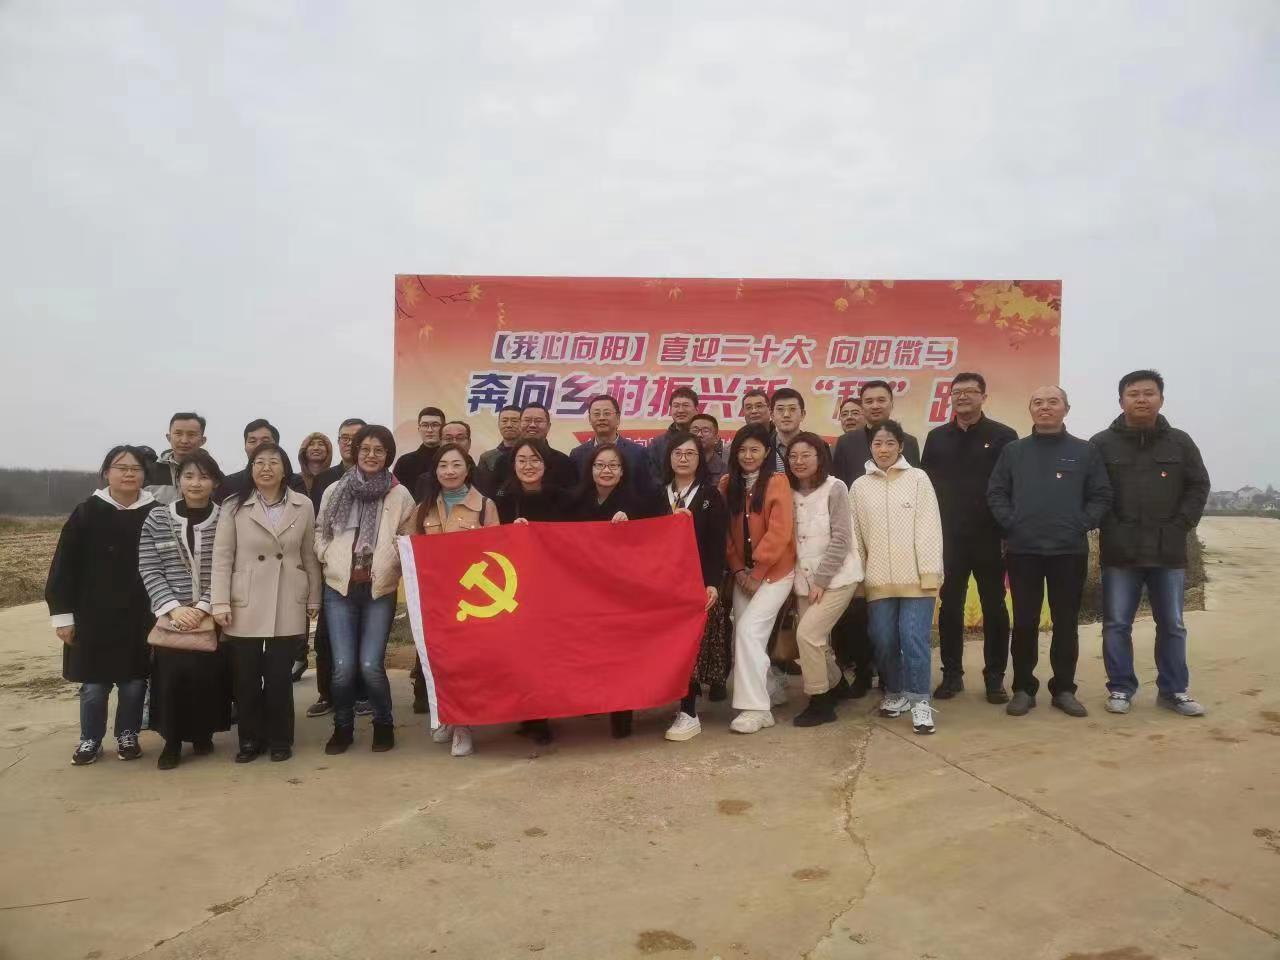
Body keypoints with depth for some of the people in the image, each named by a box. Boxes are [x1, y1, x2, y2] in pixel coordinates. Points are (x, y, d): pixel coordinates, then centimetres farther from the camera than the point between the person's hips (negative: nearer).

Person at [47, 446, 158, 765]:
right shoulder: (87, 513, -3)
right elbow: (64, 566, -2)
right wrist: (62, 613, -5)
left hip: (140, 616, 0)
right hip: (94, 615, 0)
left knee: (134, 681, 8)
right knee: (94, 684, 7)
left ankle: (128, 736, 26)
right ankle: (90, 740, 25)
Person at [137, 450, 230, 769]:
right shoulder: (156, 519, 4)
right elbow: (149, 569, 0)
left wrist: (202, 608, -11)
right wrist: (173, 607, -10)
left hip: (212, 617, -1)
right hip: (171, 616, 1)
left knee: (205, 675, -3)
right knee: (171, 676, -4)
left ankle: (203, 734, 21)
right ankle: (172, 741, 16)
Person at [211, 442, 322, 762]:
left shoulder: (303, 506, 3)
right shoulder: (234, 506, 1)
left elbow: (310, 556, 8)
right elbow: (222, 557, -2)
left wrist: (314, 600, 8)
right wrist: (220, 603, -8)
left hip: (287, 605, 0)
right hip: (245, 605, 0)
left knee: (279, 675, 4)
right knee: (246, 676, 5)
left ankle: (279, 739, 19)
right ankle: (250, 739, 21)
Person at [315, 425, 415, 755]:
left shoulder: (400, 495, 1)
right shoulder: (335, 491, 5)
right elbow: (320, 533, 15)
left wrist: (390, 565, -9)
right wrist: (329, 560, 0)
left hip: (380, 590, -1)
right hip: (339, 588, 1)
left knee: (371, 665, -7)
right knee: (343, 666, -4)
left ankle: (383, 723, 18)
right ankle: (342, 727, 21)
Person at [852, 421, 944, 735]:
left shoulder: (918, 479, 1)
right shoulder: (860, 486, 9)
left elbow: (929, 528, -3)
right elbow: (856, 534, 10)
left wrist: (930, 574, -9)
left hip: (915, 576, -3)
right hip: (878, 579, 3)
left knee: (914, 639, -6)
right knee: (883, 641, 7)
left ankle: (919, 700, 8)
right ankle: (895, 693, 26)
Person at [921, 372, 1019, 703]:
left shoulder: (1004, 436, -1)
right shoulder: (937, 437, 9)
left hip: (990, 538, -2)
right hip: (948, 538, 2)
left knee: (994, 607, 6)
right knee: (950, 607, 6)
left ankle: (995, 676, 16)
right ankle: (952, 673, 17)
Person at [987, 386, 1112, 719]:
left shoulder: (1085, 451, 5)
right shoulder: (1013, 451, 6)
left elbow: (1101, 496, 3)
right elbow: (996, 493, 4)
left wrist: (1083, 524, -9)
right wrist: (1010, 523, -8)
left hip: (1070, 551, 0)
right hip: (1023, 550, 0)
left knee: (1066, 623, 7)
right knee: (1024, 623, 4)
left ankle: (1064, 689, 18)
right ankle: (1023, 688, 14)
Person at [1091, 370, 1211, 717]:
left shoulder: (1180, 443, 7)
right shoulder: (1102, 444, 0)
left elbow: (1198, 487, 8)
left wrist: (1180, 527, -3)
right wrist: (1111, 529, -10)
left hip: (1168, 552, 2)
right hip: (1120, 553, -2)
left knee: (1172, 626, 10)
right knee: (1116, 624, 3)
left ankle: (1173, 690, 21)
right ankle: (1120, 688, 14)